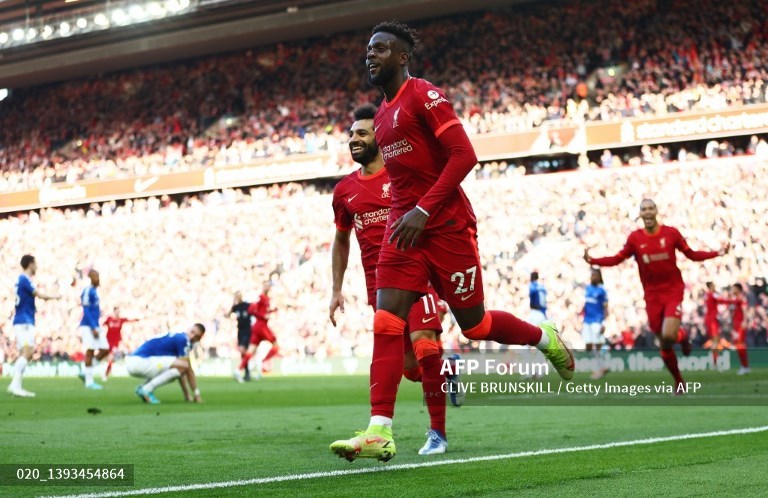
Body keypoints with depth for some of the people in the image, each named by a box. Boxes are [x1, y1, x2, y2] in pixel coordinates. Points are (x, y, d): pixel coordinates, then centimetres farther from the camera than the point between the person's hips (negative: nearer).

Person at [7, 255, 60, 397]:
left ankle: (16, 386, 8)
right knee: (27, 352, -17)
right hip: (24, 322, -10)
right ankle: (15, 385, -23)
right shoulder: (24, 279, -12)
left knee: (25, 354, 9)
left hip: (24, 322, 10)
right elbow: (40, 295, -15)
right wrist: (54, 297, 2)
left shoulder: (22, 279, 17)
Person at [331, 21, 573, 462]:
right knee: (387, 321, -9)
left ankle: (545, 337, 33)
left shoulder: (425, 96, -9)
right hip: (404, 229, 7)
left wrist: (423, 210, -23)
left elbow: (464, 156, -18)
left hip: (447, 227, -7)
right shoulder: (383, 115, 17)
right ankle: (380, 433, -15)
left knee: (473, 323, 3)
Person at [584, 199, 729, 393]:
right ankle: (678, 381, 26)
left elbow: (692, 255, 5)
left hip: (673, 291, -2)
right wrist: (592, 260, -11)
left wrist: (717, 253, -5)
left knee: (668, 336, -23)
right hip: (652, 295, 2)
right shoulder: (635, 238, -1)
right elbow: (617, 259, 2)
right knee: (664, 344, 6)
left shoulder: (671, 233, -3)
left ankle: (682, 336, 16)